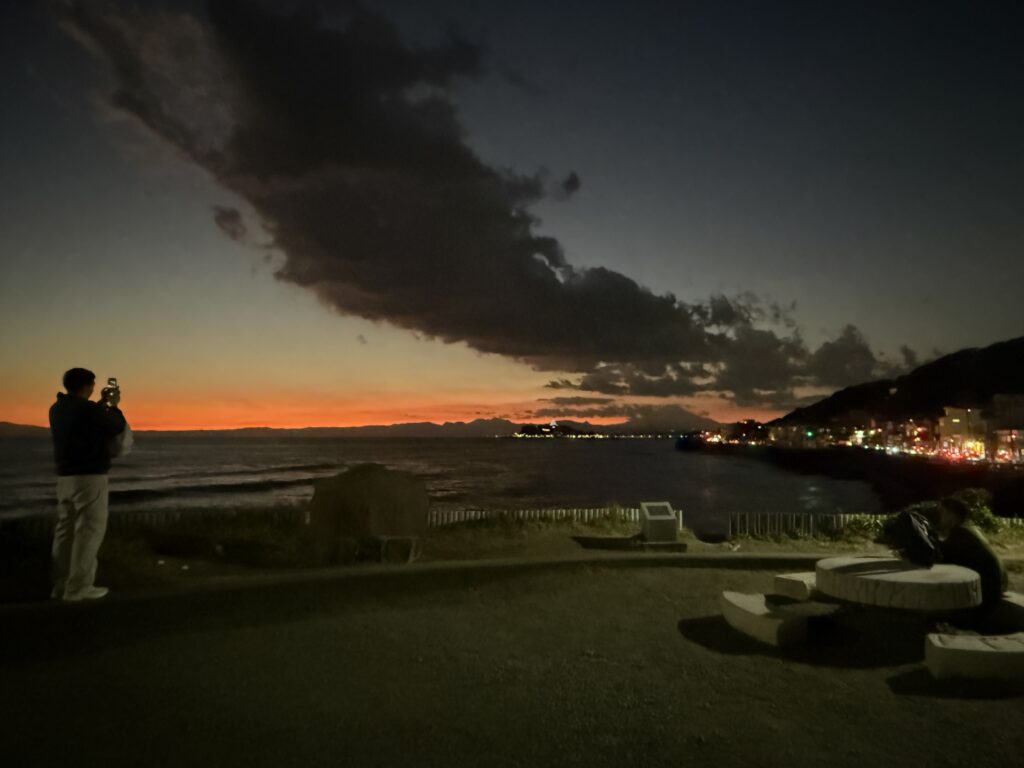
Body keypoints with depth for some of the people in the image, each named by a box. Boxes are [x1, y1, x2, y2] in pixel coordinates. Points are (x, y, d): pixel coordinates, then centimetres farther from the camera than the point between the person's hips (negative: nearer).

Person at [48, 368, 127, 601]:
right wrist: (113, 405, 11)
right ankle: (78, 587, -5)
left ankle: (61, 585, 14)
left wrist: (103, 403, 26)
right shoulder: (87, 408, -15)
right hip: (89, 477, -8)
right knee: (89, 529, -5)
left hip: (65, 477, 8)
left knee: (65, 530, 11)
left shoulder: (57, 408, 10)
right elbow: (117, 427, -4)